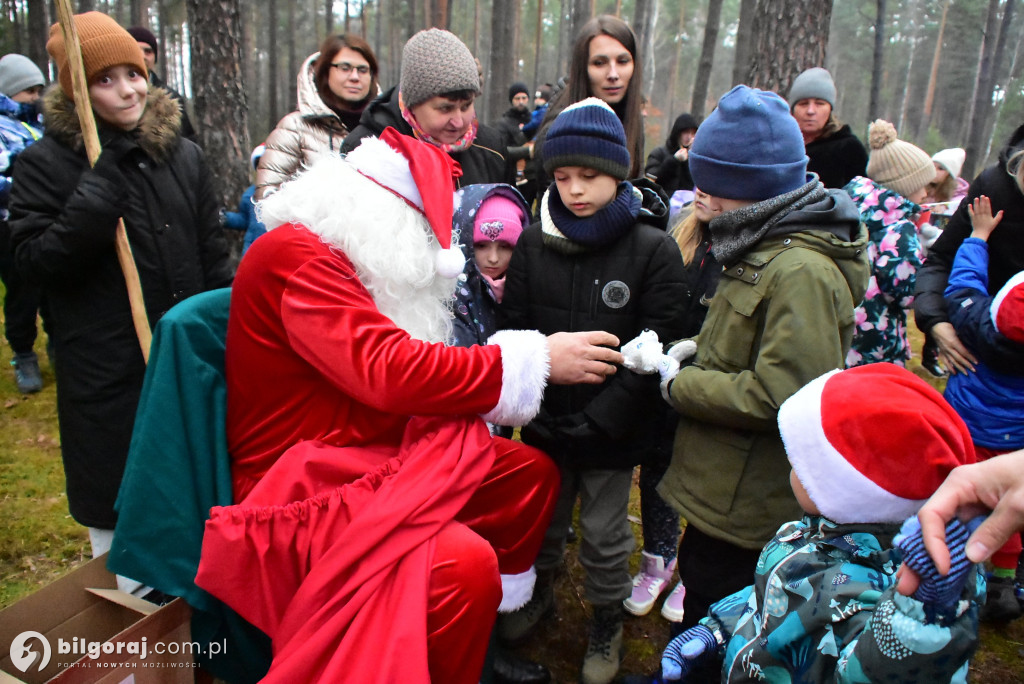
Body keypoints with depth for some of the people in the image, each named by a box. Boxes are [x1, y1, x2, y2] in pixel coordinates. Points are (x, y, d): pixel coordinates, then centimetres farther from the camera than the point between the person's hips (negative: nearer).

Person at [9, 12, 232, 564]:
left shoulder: (183, 155, 7)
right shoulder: (45, 164, -3)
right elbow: (32, 260, -12)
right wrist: (100, 192, -20)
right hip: (105, 371, -3)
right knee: (118, 517, 9)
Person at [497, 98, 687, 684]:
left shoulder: (655, 250, -12)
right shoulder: (535, 242, -2)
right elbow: (513, 329, 1)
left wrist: (595, 420, -19)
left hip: (612, 430, -3)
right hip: (545, 421, 3)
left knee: (604, 535, 13)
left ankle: (608, 620, 39)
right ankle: (541, 591, 49)